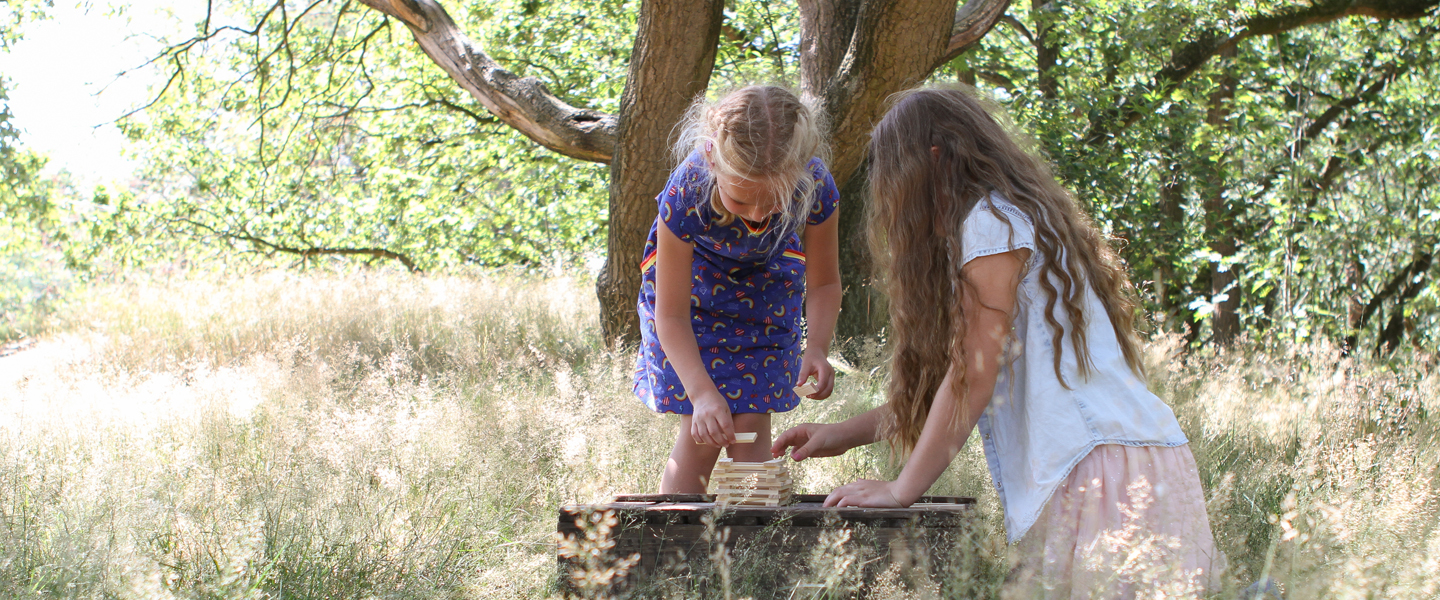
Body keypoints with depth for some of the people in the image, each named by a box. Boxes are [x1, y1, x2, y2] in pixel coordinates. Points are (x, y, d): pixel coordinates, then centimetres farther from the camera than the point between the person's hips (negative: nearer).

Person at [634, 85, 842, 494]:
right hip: (691, 284, -2)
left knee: (751, 426, -5)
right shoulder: (687, 192, -39)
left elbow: (824, 282, -15)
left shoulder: (814, 186, -35)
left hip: (768, 287, 2)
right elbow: (672, 315, -29)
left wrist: (817, 348, -33)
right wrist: (702, 394, -41)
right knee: (702, 434, -8)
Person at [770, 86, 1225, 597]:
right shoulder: (1027, 216, 25)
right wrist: (845, 434, 26)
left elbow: (972, 377, -9)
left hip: (1102, 463, -9)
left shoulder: (992, 221, -4)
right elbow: (949, 380, 26)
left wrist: (900, 490, -3)